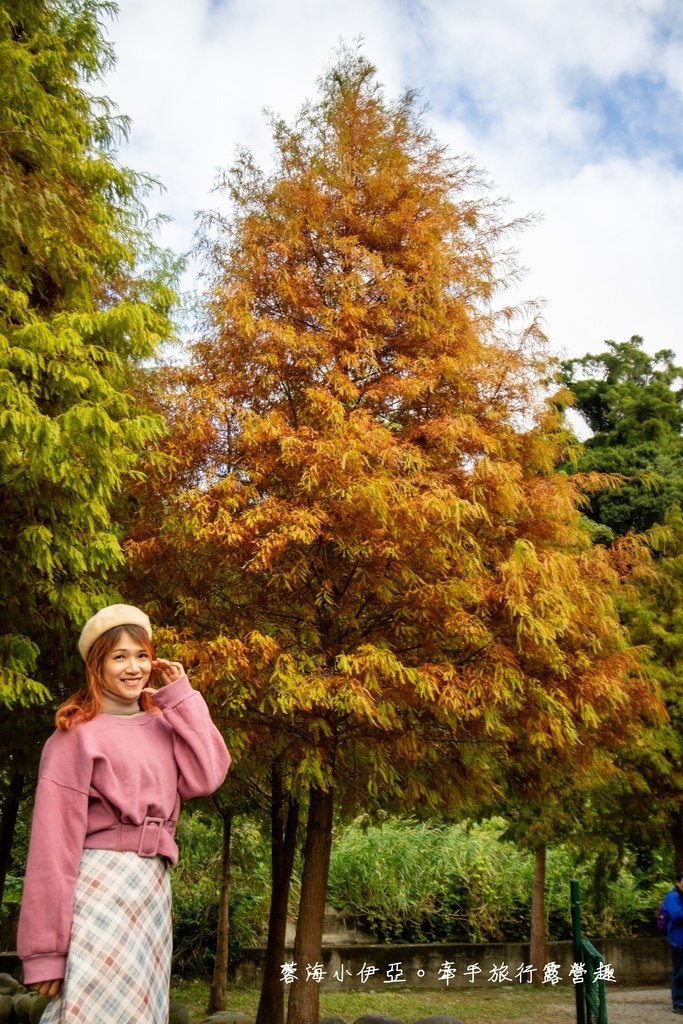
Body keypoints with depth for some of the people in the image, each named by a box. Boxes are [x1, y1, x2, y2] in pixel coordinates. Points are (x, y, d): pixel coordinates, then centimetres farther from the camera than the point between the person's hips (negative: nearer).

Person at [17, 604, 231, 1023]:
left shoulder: (163, 726, 12)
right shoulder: (76, 734, -6)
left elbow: (206, 777, -5)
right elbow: (54, 840, -10)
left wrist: (181, 696, 0)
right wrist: (46, 946, -14)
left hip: (154, 888, 6)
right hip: (99, 885, -6)